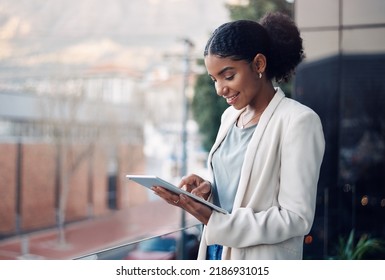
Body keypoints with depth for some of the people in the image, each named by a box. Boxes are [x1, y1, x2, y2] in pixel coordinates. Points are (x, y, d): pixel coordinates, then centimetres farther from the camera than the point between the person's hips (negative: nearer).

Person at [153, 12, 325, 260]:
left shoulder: (298, 121, -15)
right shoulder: (230, 116, 8)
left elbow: (297, 217, -18)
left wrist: (216, 222, -23)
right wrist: (207, 190, -6)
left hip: (262, 262, -6)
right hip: (218, 252, 6)